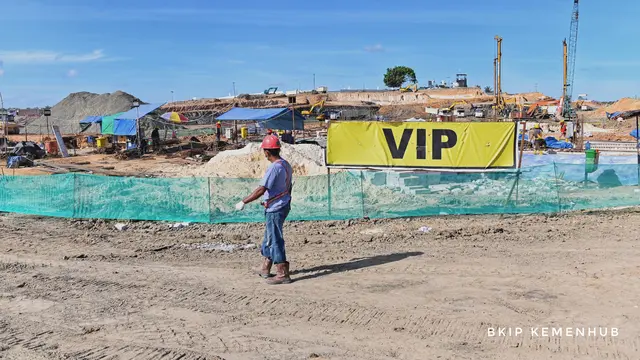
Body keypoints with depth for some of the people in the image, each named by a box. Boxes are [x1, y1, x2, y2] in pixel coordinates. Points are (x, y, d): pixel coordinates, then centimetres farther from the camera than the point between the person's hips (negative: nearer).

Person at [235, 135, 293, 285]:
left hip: (275, 209, -10)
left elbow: (261, 189, -25)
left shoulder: (274, 167, -21)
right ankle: (265, 269, 31)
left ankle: (282, 274, 4)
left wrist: (243, 202, -18)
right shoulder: (286, 165, 8)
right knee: (269, 238, 20)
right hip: (283, 205, 10)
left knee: (275, 240, -2)